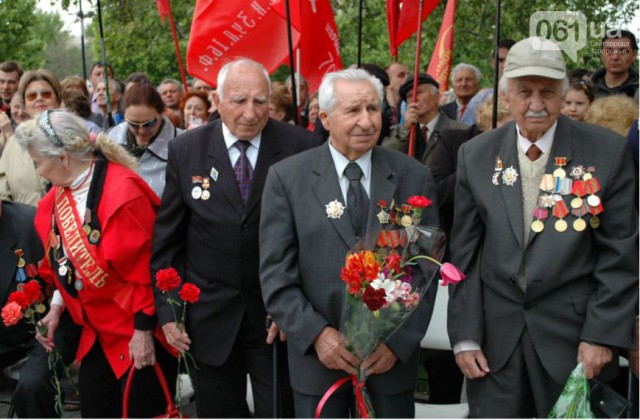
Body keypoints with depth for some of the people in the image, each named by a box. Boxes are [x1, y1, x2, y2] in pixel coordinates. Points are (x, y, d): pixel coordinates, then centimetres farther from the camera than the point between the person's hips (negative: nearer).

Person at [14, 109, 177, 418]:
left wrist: (143, 330, -17)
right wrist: (56, 307, 4)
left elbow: (145, 268, -19)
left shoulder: (123, 194, -22)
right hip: (98, 331, 8)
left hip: (138, 332, -8)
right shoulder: (56, 198, 4)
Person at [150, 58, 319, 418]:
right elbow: (167, 238, 3)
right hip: (209, 318, 2)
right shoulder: (186, 151, -2)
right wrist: (167, 311, 0)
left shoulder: (300, 146, -8)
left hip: (277, 316, -1)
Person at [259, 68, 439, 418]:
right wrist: (317, 334, -15)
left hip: (396, 349, 1)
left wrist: (400, 340, -9)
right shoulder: (286, 177, -4)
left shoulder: (414, 177, 0)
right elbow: (275, 274, -6)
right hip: (316, 351, -1)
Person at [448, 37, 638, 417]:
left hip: (574, 336, -1)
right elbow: (464, 253, 3)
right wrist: (465, 336, 0)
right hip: (495, 338, 2)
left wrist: (603, 335, -8)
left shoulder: (608, 151, -5)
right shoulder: (475, 155, 1)